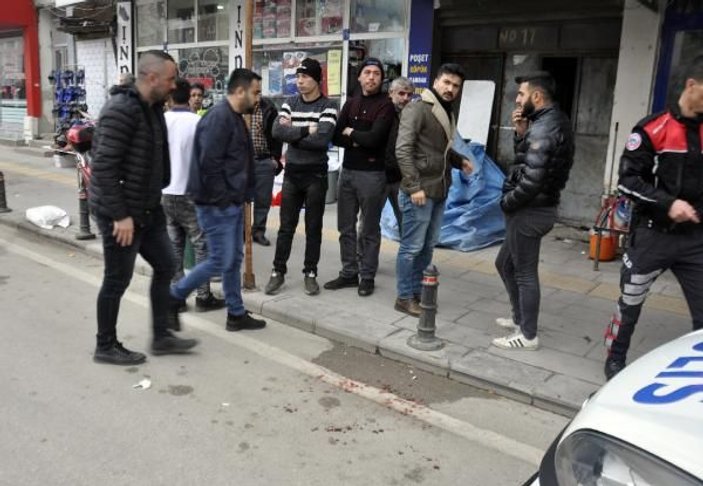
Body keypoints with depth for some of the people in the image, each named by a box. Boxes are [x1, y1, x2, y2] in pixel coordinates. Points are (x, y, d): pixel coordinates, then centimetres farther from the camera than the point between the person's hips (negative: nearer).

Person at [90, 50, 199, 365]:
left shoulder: (153, 108, 8)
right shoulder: (121, 110, -21)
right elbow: (103, 167, -24)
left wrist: (155, 197, 17)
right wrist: (120, 215, -24)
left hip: (148, 209, 9)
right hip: (120, 213, -9)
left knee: (165, 266, 13)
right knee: (118, 280, 3)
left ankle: (162, 336, 25)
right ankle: (106, 347, 21)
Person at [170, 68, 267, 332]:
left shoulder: (235, 117, 14)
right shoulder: (219, 117, -18)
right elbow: (209, 163, -24)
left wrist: (240, 197, 14)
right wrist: (222, 200, -19)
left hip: (233, 203, 10)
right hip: (217, 205, -10)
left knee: (234, 260, 14)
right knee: (221, 261, -4)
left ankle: (237, 314, 23)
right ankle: (172, 297, 13)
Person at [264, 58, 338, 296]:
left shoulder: (327, 106, -7)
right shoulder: (290, 103, 6)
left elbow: (322, 139, -21)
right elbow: (277, 131, -9)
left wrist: (292, 133, -11)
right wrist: (305, 130, -17)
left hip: (316, 174, -3)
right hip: (291, 172, 3)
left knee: (313, 227, 7)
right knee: (286, 226, 9)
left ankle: (310, 273, 19)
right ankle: (278, 271, 20)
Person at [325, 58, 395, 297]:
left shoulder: (386, 105, -6)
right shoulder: (351, 103, 12)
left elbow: (374, 138, -19)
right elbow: (336, 137, 4)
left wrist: (350, 132, -3)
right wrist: (360, 141, -12)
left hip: (372, 174, -6)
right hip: (347, 171, 6)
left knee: (370, 230, 4)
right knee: (346, 227, 11)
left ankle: (367, 277, 15)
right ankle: (349, 273, 23)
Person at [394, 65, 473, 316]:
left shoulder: (448, 114, 15)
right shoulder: (417, 109, -11)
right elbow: (403, 150, -18)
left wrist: (460, 161, 6)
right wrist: (414, 186, -22)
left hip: (439, 191, 9)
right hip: (419, 191, -9)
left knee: (428, 246, 15)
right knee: (412, 247, -1)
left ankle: (417, 292, 27)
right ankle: (404, 297, 11)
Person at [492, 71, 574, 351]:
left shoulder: (543, 128, -20)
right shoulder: (553, 121, 13)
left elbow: (532, 180, -26)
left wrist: (506, 203, -12)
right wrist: (521, 133, 2)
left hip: (529, 211, -10)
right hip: (537, 207, 10)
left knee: (524, 273, 1)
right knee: (505, 263, 21)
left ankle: (528, 336, 14)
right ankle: (520, 319, 34)